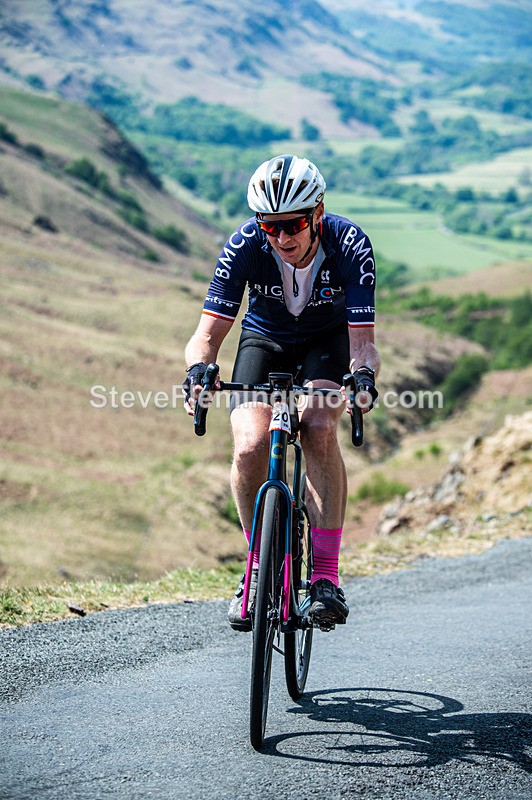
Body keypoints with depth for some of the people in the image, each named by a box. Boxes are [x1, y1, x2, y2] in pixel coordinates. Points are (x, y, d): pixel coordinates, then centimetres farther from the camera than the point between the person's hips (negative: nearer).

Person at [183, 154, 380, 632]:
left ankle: (326, 576, -22)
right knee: (250, 446, -23)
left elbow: (363, 339, -34)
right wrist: (199, 369, -51)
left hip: (327, 340, -1)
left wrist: (364, 374, -56)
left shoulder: (350, 246, -31)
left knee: (319, 430, -30)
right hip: (265, 338, 1)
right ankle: (262, 564, 1)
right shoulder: (244, 246, -29)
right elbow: (210, 332, -29)